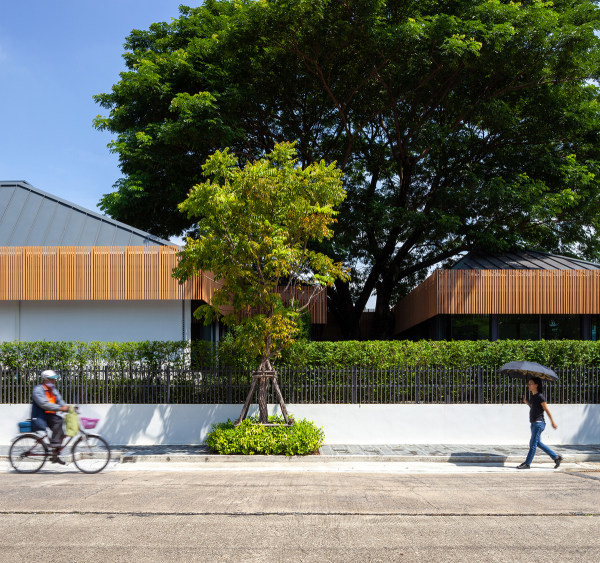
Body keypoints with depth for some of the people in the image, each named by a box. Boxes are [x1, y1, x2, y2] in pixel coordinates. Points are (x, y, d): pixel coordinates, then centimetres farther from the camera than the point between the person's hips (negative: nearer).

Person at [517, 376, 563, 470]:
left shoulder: (540, 396, -12)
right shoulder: (533, 396, 12)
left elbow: (546, 410, -10)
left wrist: (552, 422, -7)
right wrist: (525, 401, 9)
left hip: (539, 423, -10)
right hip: (534, 423, 10)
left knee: (533, 443, -6)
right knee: (537, 443, 14)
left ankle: (527, 463, -2)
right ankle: (556, 457, 22)